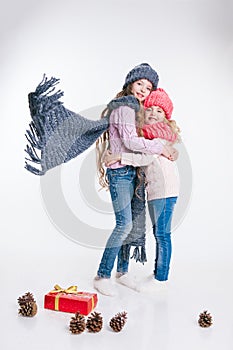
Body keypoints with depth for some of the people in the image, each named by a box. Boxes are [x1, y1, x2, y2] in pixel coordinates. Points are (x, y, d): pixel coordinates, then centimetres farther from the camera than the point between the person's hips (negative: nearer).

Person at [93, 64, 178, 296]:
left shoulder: (135, 108, 20)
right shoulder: (124, 107, -10)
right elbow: (131, 141, -19)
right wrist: (161, 148, -11)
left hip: (133, 172, 9)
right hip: (121, 172, -9)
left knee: (131, 223, 9)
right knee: (124, 223, -12)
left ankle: (122, 271, 21)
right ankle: (102, 276, 0)